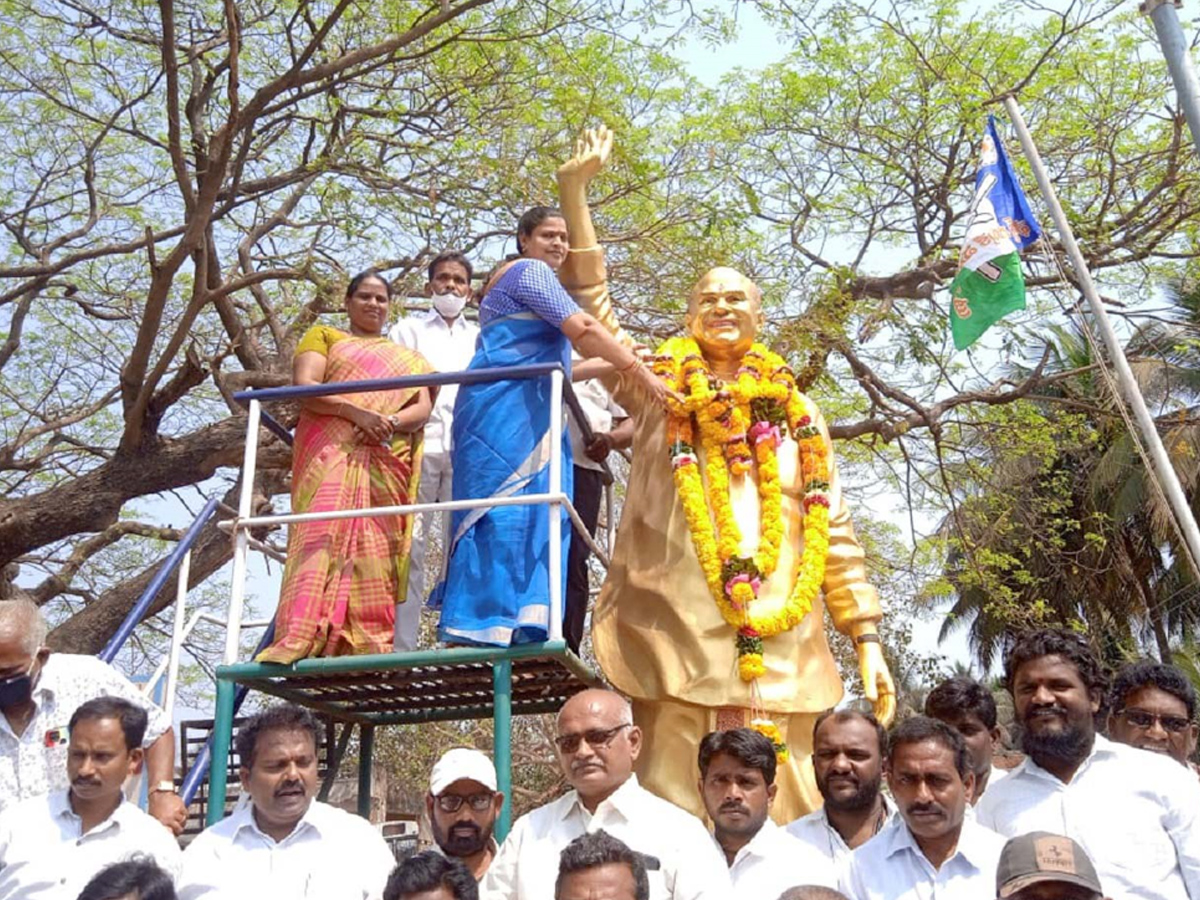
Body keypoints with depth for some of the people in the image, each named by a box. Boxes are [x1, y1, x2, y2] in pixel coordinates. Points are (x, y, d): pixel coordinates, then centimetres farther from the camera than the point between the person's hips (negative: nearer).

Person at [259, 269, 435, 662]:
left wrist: (390, 421, -12)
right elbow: (305, 388, 1)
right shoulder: (323, 336, 20)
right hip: (331, 453, -3)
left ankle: (367, 645, -12)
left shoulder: (407, 357, 28)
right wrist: (356, 411, -16)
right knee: (322, 535, -20)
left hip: (387, 464, 3)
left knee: (375, 550, -7)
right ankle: (297, 640, -31)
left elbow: (422, 408, 11)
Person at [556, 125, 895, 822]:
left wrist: (867, 639, 6)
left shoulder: (796, 412, 15)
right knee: (677, 812, -2)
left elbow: (835, 533, 13)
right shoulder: (661, 391, 11)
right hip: (678, 636, -2)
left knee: (786, 811, 4)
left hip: (782, 647, 2)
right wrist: (576, 192, -3)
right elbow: (592, 305, 4)